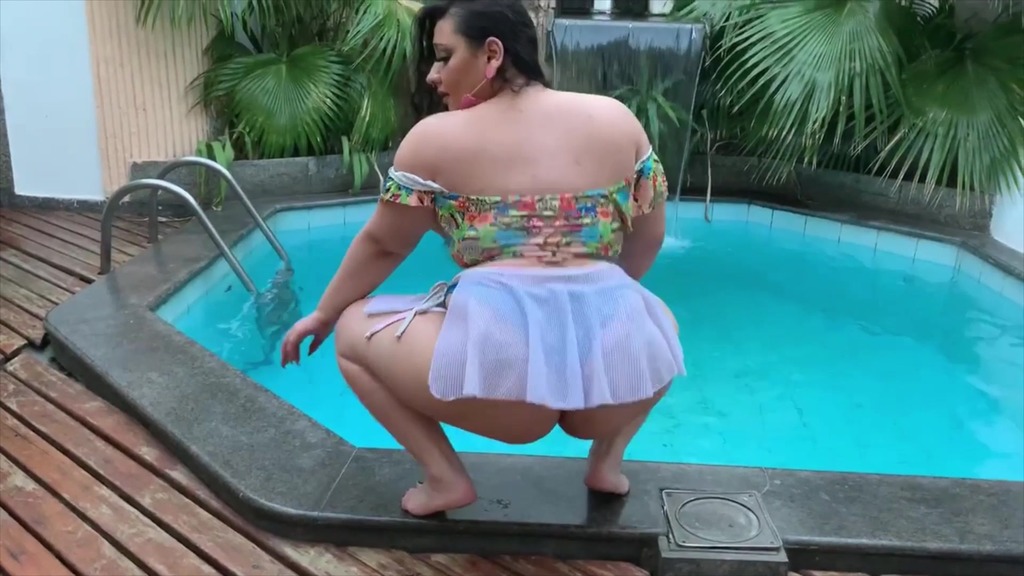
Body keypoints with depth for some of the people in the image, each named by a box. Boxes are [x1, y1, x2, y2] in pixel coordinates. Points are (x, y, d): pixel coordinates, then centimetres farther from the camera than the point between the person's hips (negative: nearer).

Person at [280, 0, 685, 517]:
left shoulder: (435, 137, 5)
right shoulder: (618, 119, 12)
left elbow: (382, 244, 15)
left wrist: (322, 315, 32)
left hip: (495, 357, -3)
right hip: (614, 366, 4)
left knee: (353, 329, 22)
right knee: (657, 318, 40)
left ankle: (445, 477, 9)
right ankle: (607, 458, 22)